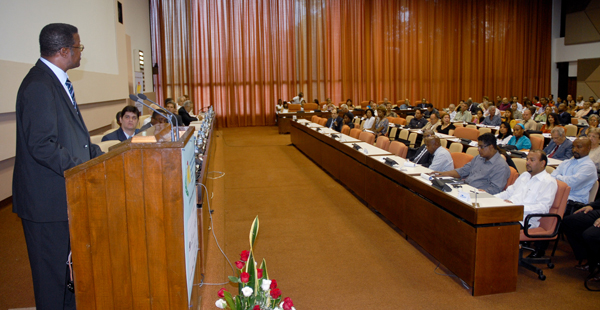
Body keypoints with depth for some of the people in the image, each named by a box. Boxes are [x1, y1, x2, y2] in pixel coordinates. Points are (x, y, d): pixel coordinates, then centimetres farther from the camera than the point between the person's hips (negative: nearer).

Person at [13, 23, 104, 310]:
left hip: (63, 192, 10)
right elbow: (42, 146, -26)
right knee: (52, 270, 6)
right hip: (46, 198, -10)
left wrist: (98, 155, 6)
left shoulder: (56, 80, 12)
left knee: (69, 262, 22)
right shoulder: (39, 86, -20)